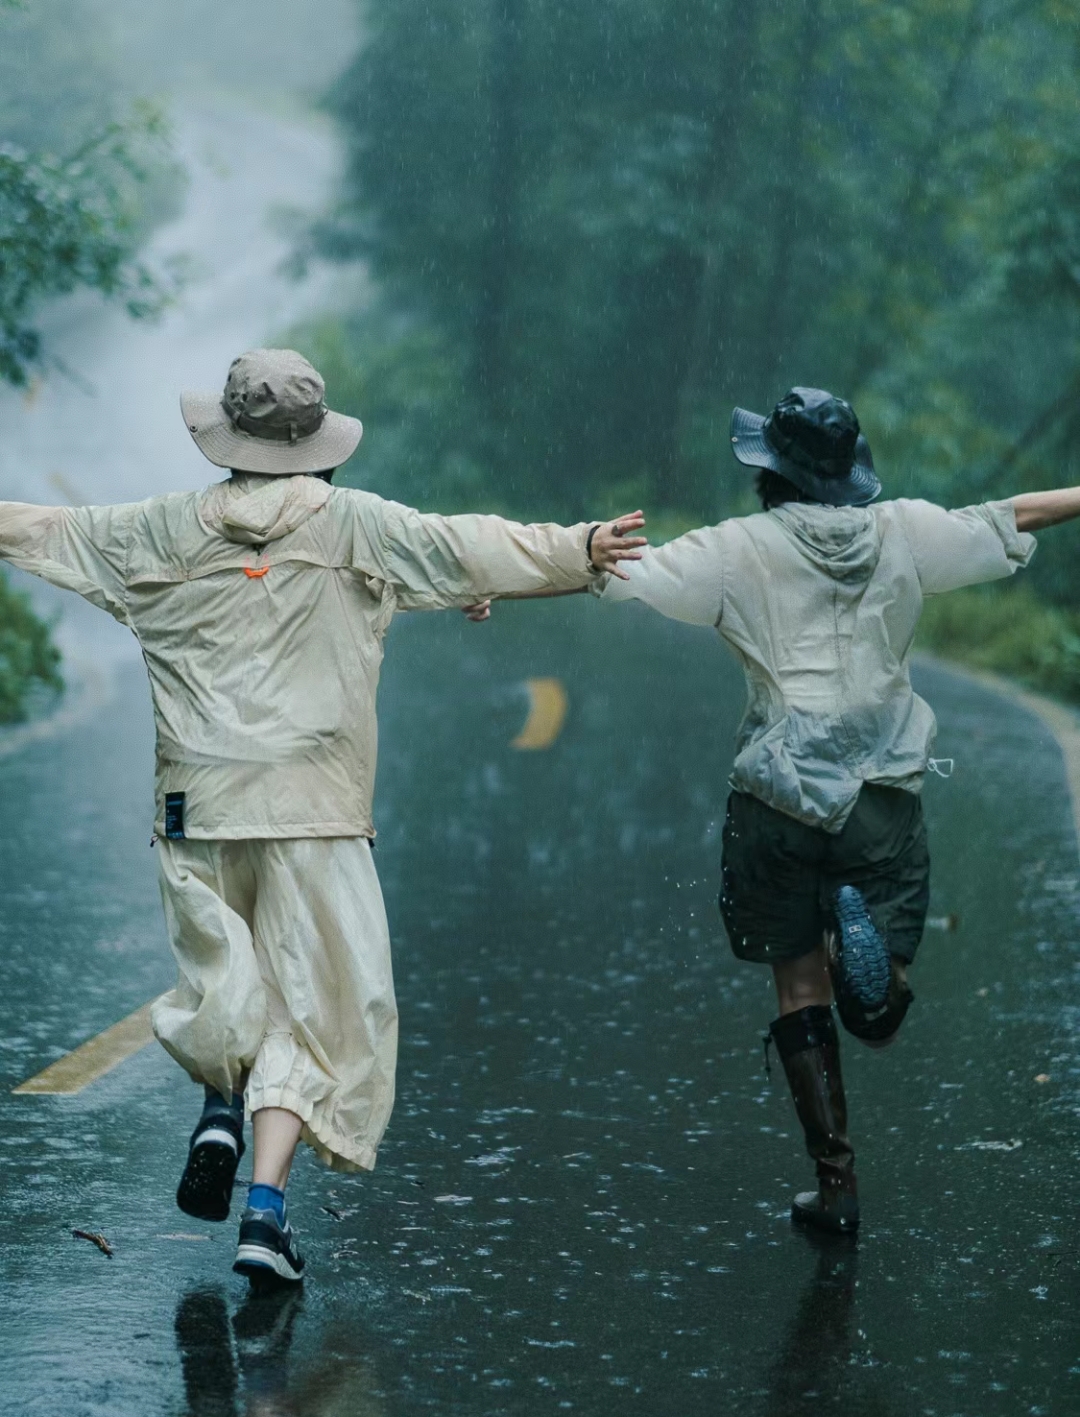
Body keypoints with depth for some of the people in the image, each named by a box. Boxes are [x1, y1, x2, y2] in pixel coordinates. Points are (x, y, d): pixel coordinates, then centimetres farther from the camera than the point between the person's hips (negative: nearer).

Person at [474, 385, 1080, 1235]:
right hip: (886, 796, 1)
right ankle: (864, 939, -28)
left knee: (802, 988, 11)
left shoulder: (743, 550, -4)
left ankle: (837, 1183, 6)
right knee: (879, 1015, 8)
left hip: (781, 796, -1)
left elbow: (610, 572, -5)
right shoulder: (905, 533, 4)